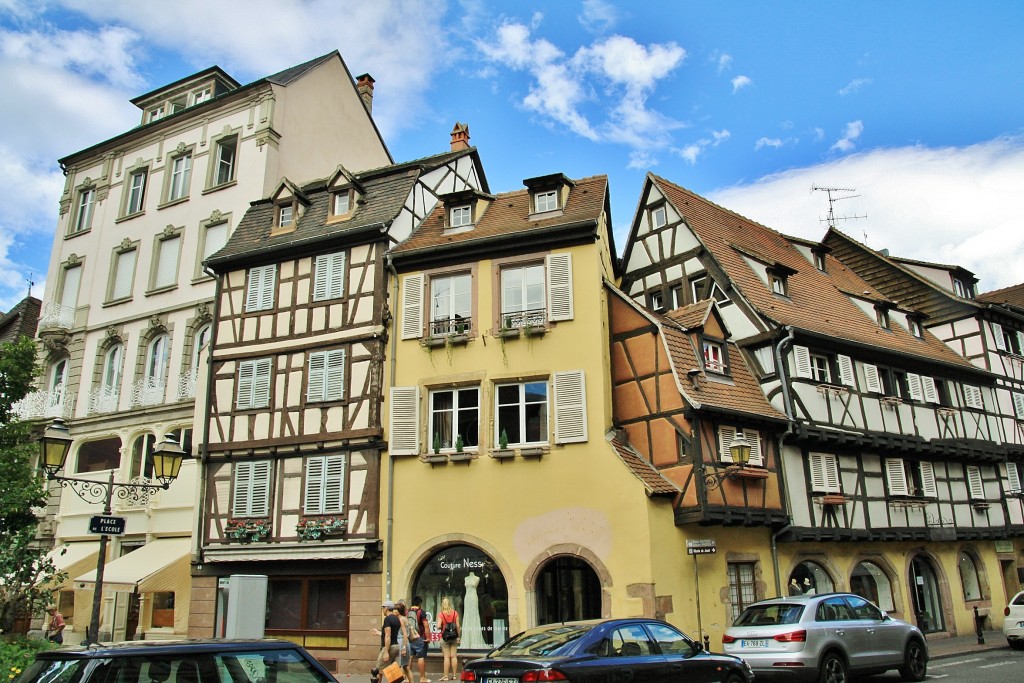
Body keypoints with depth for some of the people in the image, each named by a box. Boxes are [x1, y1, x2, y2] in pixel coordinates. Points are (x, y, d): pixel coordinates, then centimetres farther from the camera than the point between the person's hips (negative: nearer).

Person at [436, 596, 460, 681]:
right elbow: (458, 626, -1)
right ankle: (454, 675, 13)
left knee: (446, 657, 1)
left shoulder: (441, 614, -9)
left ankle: (446, 676, 3)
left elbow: (438, 626, -16)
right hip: (454, 637, 3)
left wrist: (441, 627, 6)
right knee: (454, 656, 8)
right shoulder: (455, 613, -1)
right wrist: (458, 636, 7)